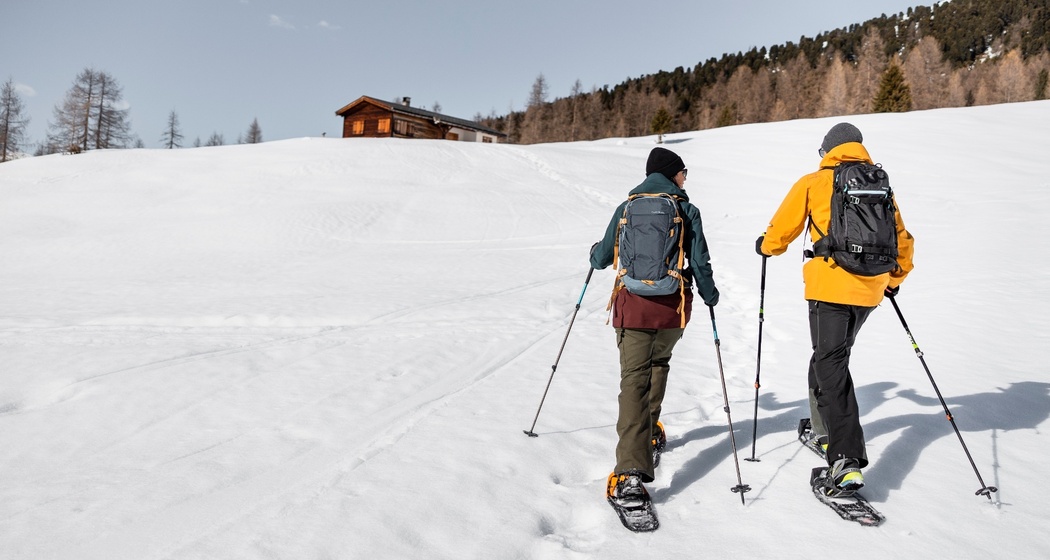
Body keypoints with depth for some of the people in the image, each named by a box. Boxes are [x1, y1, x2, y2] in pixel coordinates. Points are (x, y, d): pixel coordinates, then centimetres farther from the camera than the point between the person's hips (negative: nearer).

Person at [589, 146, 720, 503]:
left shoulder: (626, 209, 5)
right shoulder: (687, 211, 1)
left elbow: (603, 258, 8)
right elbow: (700, 262, -1)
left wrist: (595, 254, 32)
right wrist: (710, 296, 17)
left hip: (632, 307, 0)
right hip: (672, 308, 0)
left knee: (634, 379, -6)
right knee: (658, 363, 28)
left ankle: (632, 470, -19)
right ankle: (649, 432, 41)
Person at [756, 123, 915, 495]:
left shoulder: (813, 183, -1)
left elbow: (781, 230, 5)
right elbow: (902, 240, 19)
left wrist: (766, 247, 27)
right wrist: (894, 279, 34)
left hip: (830, 287, -6)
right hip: (869, 290, 6)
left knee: (831, 367, -6)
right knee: (832, 356, 24)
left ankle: (847, 460, -16)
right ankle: (824, 428, 39)